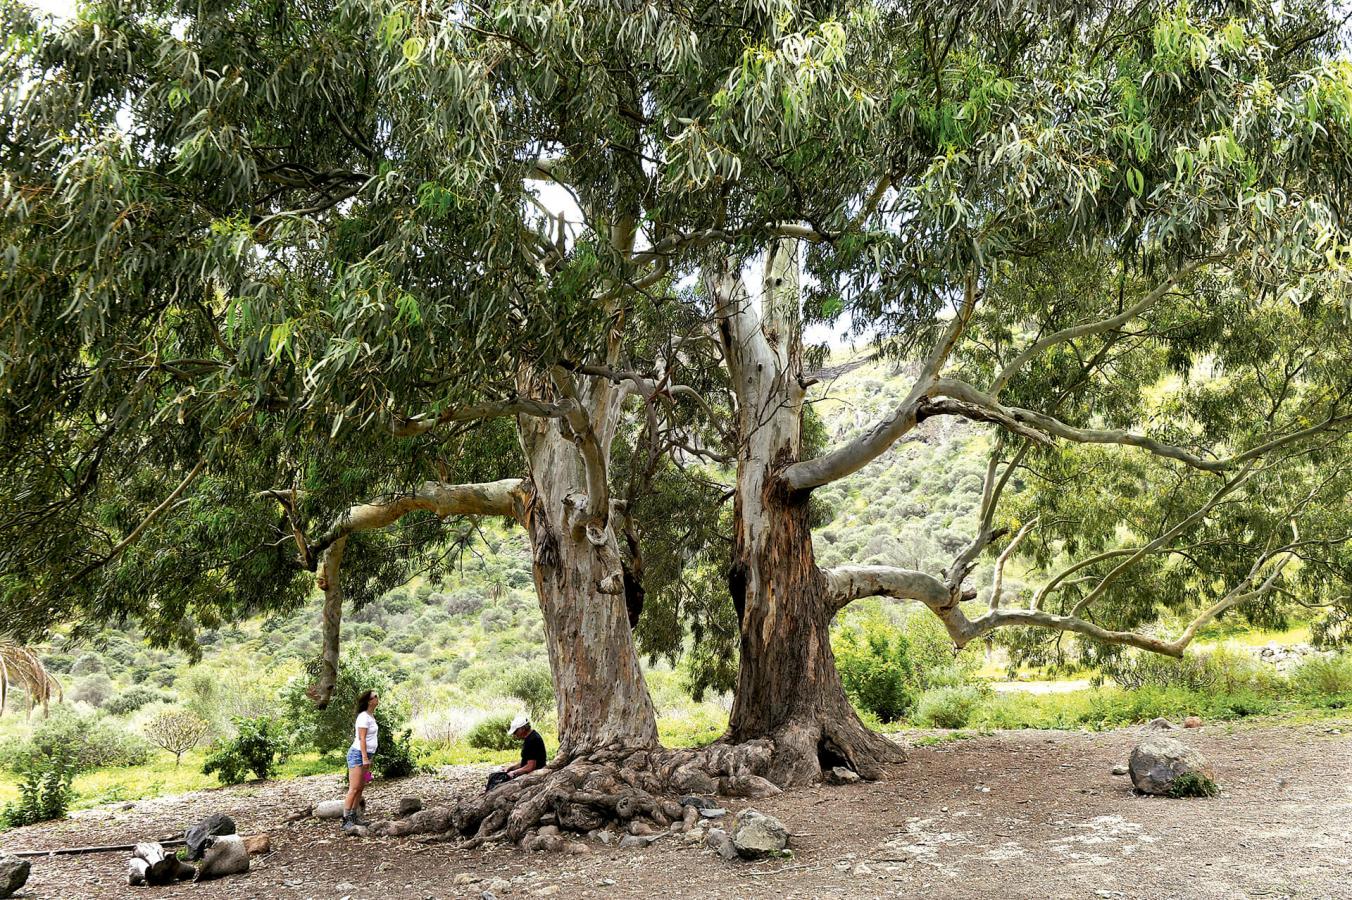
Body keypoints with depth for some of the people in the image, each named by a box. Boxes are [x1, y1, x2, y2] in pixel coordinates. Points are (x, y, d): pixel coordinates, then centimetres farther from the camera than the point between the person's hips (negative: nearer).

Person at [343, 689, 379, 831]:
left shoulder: (370, 716, 14)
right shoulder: (364, 717, -14)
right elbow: (362, 739, -18)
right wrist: (365, 758, -21)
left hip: (366, 755, 10)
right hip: (358, 754, -10)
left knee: (360, 788, 11)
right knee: (354, 789, -10)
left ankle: (354, 816, 16)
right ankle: (346, 820, -10)